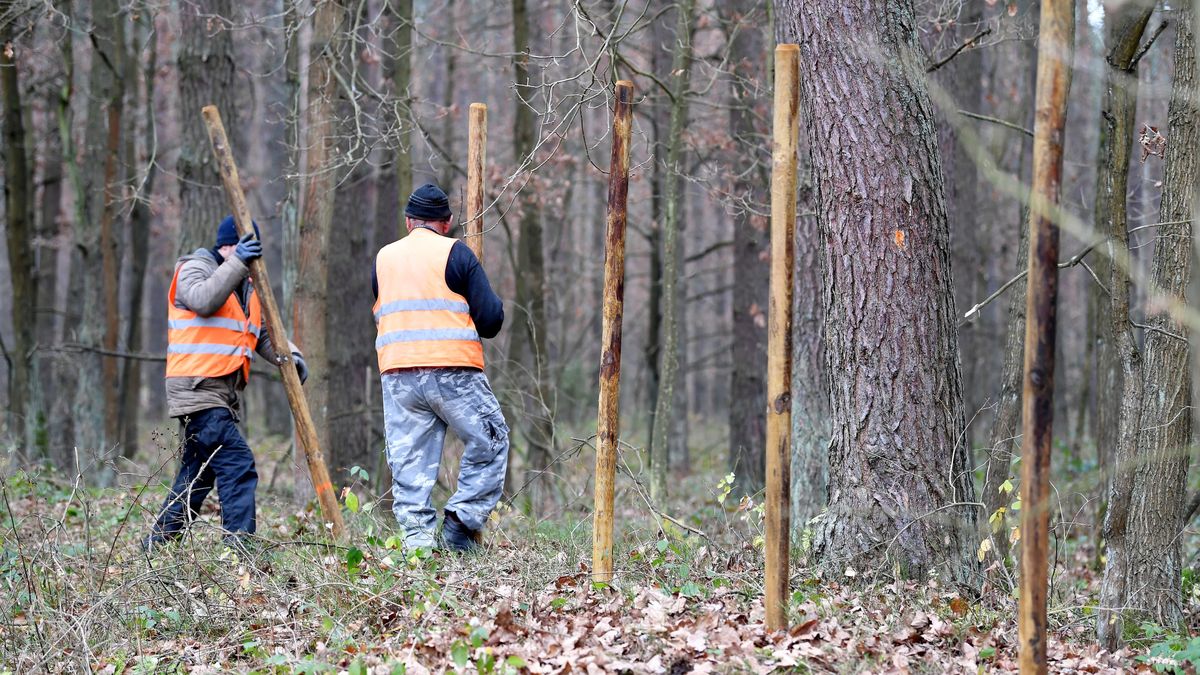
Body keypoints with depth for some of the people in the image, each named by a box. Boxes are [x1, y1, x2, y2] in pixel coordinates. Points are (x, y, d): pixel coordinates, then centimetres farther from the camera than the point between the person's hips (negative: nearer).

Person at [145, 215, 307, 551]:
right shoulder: (194, 269, -2)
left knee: (197, 476, 14)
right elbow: (203, 300, -23)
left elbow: (264, 333, 15)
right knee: (238, 467, -18)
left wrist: (288, 354, -4)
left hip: (224, 396, 9)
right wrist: (237, 264, -26)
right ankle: (238, 546, -22)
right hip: (196, 392, -9)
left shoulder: (247, 287, 21)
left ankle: (154, 548, 21)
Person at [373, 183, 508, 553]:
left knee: (408, 460, 6)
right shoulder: (455, 253, 0)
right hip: (453, 370, -4)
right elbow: (490, 320, -3)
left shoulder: (383, 258, 14)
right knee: (490, 442, 9)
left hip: (397, 375, 4)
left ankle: (417, 534, 0)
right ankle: (463, 518, -2)